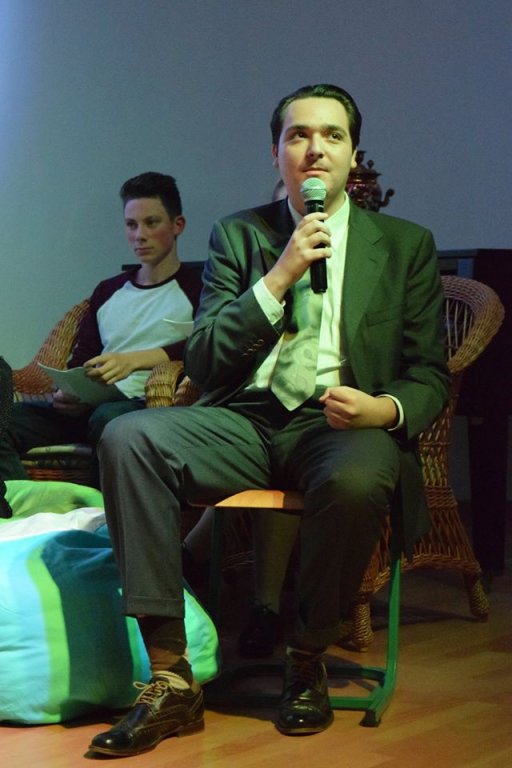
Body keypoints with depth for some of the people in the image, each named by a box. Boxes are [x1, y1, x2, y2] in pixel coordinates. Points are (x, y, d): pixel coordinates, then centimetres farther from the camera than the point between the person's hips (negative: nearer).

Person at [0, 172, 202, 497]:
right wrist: (67, 394, 0)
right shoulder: (108, 291, 27)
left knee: (108, 418, -40)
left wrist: (134, 360, -20)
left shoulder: (196, 289, 8)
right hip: (88, 406, 6)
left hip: (146, 404, -5)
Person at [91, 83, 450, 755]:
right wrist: (279, 277, -5)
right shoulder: (236, 235, 15)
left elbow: (430, 377, 10)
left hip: (342, 424, -1)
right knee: (128, 437, -27)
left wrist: (387, 410, -14)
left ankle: (307, 662, -9)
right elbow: (202, 364, 6)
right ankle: (170, 680, -25)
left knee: (356, 481, -38)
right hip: (247, 420, 2)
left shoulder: (406, 245, 13)